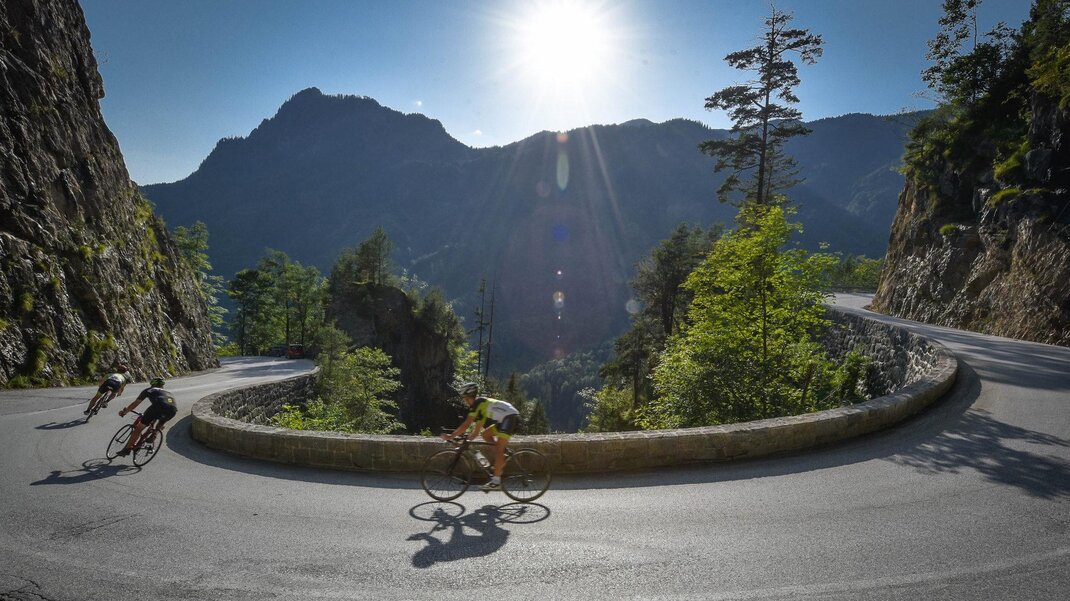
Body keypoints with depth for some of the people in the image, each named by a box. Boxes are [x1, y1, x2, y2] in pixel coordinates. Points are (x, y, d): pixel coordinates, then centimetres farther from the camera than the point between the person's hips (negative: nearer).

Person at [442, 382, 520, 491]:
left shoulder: (477, 403, -7)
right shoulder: (481, 406, 21)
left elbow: (466, 425, -12)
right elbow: (476, 431, 24)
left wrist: (451, 436, -7)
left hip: (510, 418, -10)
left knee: (498, 449, -12)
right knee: (486, 434, 13)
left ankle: (496, 481, -13)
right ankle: (501, 459, 11)